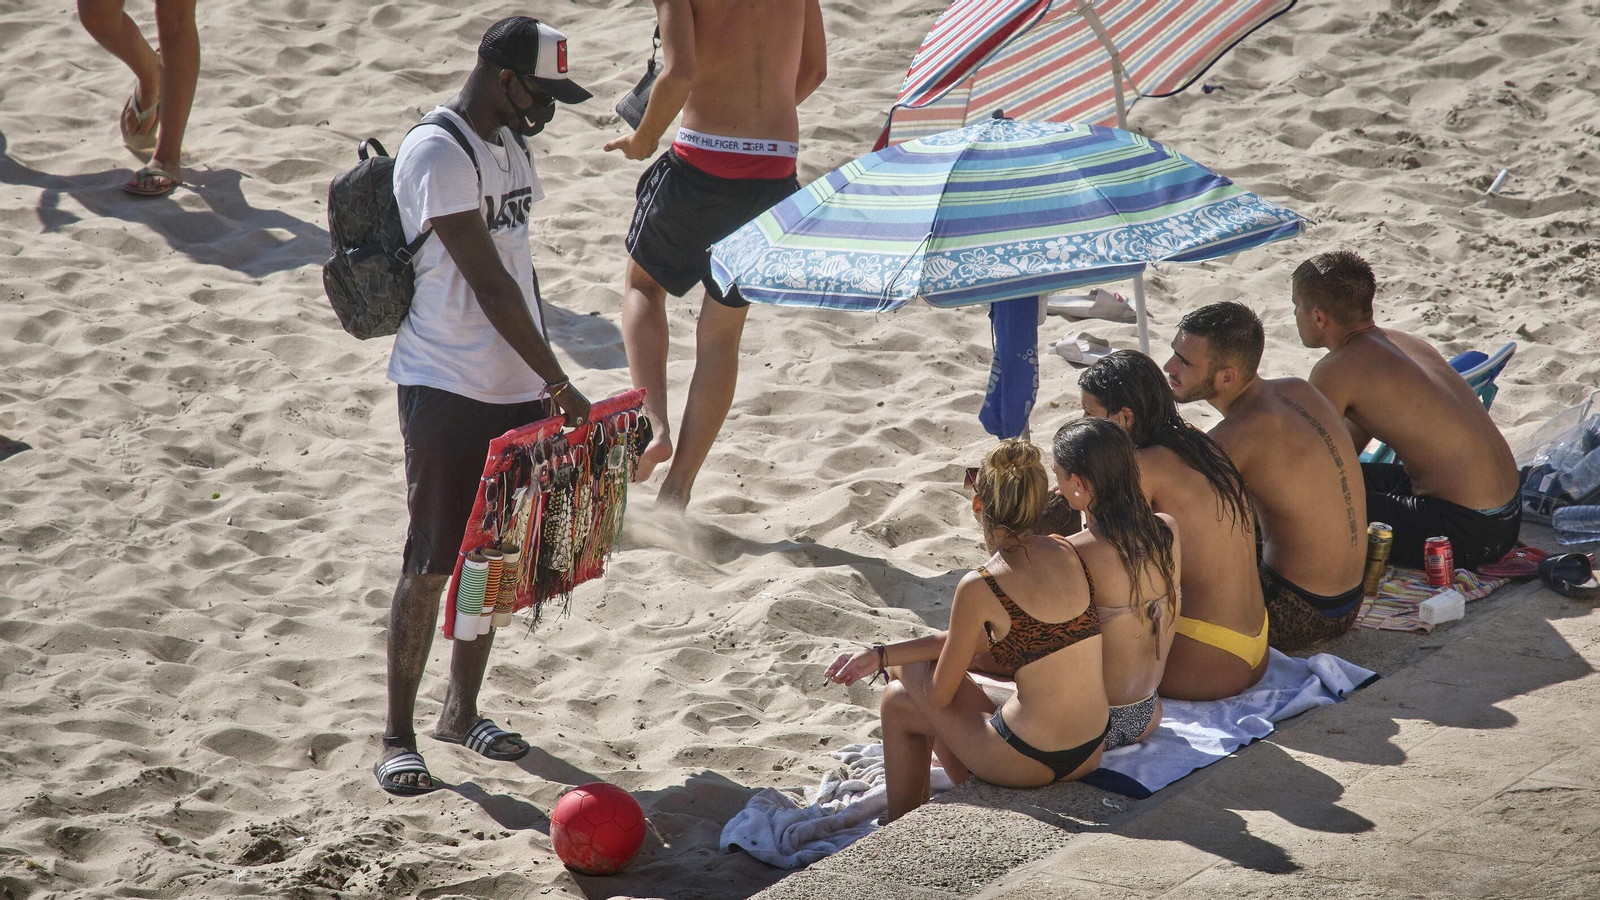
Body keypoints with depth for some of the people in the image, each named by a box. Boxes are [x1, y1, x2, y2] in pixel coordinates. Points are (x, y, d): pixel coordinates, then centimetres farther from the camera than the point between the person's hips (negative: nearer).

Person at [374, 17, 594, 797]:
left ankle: (461, 710, 27)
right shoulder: (436, 154, -17)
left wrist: (542, 378, 16)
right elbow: (489, 284, -19)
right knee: (431, 563, -3)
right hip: (446, 388, -8)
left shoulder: (507, 144, 13)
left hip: (513, 387, 8)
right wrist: (559, 383, -18)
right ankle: (397, 735, 5)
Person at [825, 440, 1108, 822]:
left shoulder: (980, 587, -18)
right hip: (1090, 752, 6)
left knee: (899, 702, 20)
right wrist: (881, 655, 14)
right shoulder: (1066, 553, 2)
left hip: (1032, 759, -6)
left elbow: (940, 695, -5)